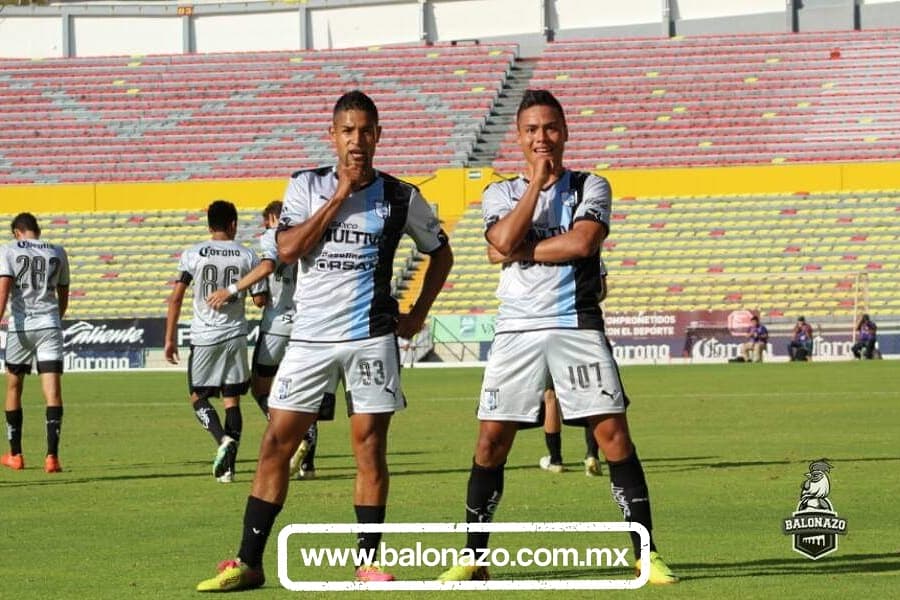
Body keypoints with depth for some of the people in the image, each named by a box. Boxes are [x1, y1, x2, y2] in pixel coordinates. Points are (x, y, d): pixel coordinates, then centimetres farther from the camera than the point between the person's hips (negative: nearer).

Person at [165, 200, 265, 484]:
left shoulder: (193, 254, -2)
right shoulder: (247, 256, 1)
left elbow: (176, 298, -6)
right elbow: (259, 300, 3)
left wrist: (170, 338, 0)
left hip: (204, 337, -1)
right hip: (236, 336, 1)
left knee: (198, 397, 10)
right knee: (232, 400, 7)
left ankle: (223, 439, -16)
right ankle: (228, 465, 1)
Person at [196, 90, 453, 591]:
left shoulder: (401, 197, 4)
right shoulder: (307, 186, 4)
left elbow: (441, 252, 18)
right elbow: (288, 249, -10)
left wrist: (418, 314, 10)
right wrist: (340, 197, -12)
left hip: (373, 337, -1)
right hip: (311, 337, 1)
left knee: (370, 445, -2)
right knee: (277, 442, -2)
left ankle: (369, 560, 8)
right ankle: (249, 563, 2)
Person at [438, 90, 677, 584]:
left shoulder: (590, 187, 7)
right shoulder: (500, 194, 12)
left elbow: (582, 241, -12)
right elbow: (505, 241, -9)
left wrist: (519, 253, -7)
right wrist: (537, 180, -5)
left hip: (577, 326, -1)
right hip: (516, 330, 1)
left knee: (613, 434, -8)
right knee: (491, 442, -2)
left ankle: (646, 553, -3)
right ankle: (473, 559, 8)